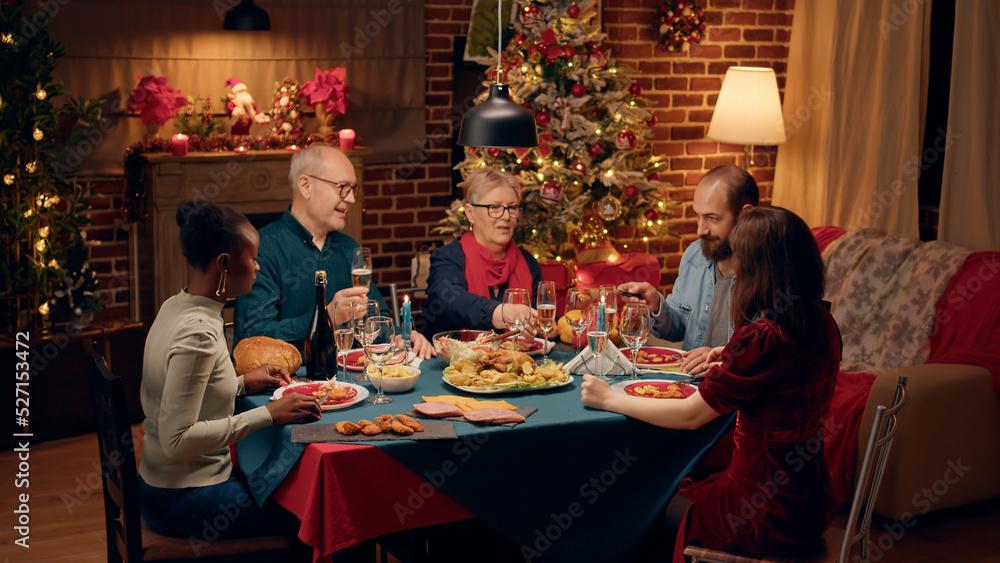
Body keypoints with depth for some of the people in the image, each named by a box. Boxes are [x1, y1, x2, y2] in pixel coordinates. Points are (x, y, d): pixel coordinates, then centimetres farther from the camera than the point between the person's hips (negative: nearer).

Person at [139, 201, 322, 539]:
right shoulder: (197, 334, -25)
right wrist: (268, 415, -24)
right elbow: (177, 441, -27)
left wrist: (242, 384, 7)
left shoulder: (175, 307, 4)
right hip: (185, 500, -9)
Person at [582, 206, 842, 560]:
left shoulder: (761, 337, -26)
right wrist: (733, 362, 12)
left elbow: (691, 415, -18)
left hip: (767, 517, -8)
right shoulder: (821, 324, -2)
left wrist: (610, 399, -8)